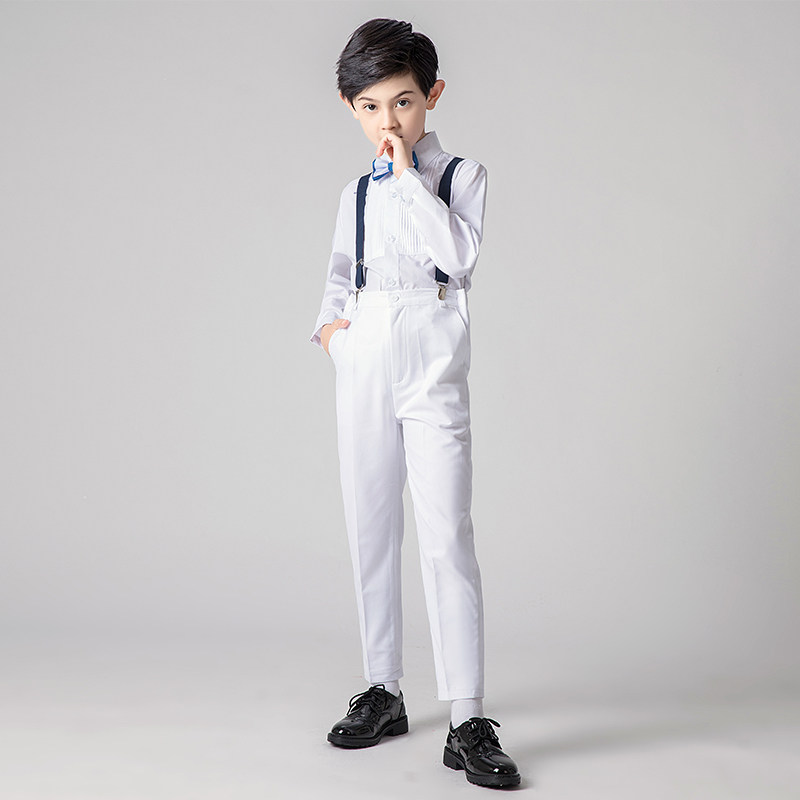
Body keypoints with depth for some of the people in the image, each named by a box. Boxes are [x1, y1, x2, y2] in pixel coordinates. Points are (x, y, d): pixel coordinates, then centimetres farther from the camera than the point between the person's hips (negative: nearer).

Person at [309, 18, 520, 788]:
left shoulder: (462, 174, 3)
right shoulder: (356, 193, 14)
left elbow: (457, 254, -14)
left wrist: (410, 175, -10)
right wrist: (328, 321, 6)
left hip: (432, 371, -4)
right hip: (363, 369, 5)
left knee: (446, 536, -11)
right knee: (369, 531, 8)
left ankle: (468, 721, -5)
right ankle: (382, 690, 22)